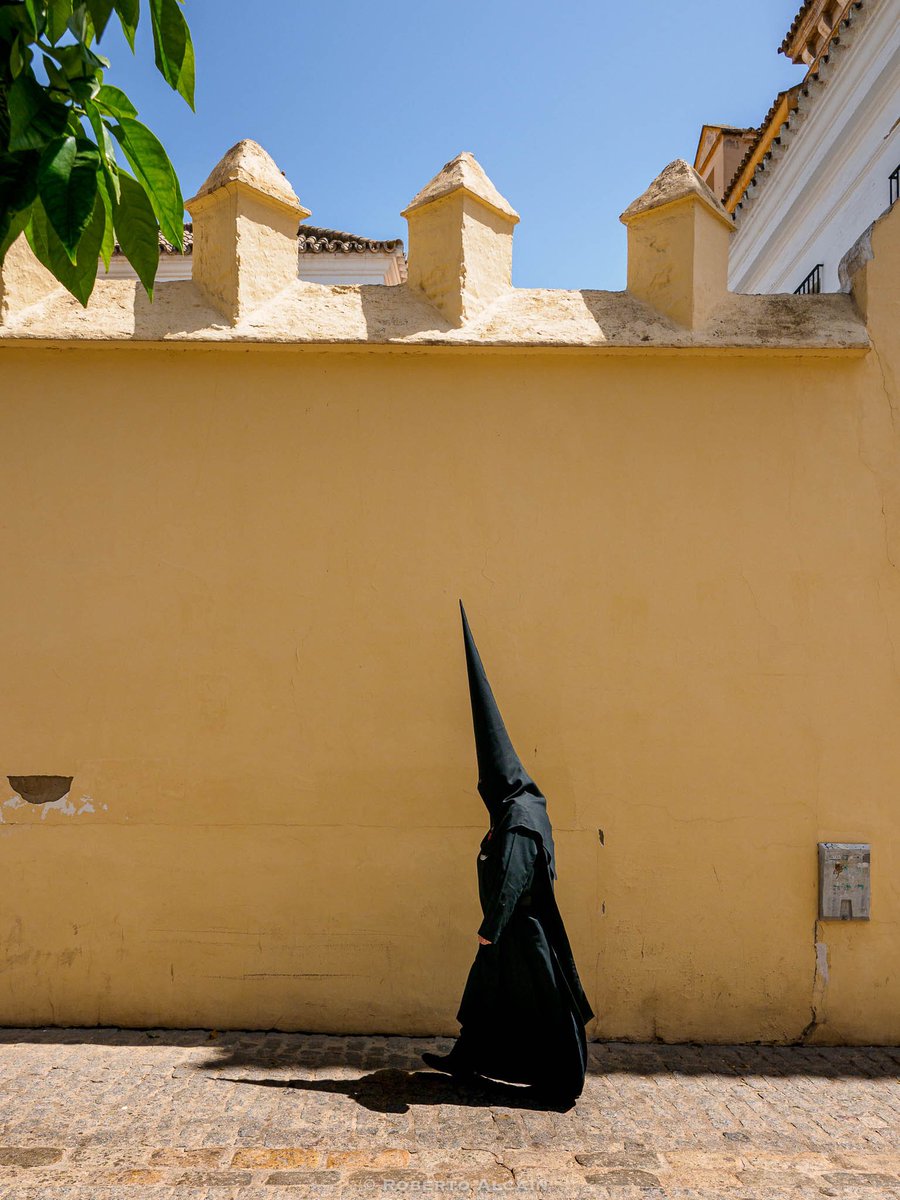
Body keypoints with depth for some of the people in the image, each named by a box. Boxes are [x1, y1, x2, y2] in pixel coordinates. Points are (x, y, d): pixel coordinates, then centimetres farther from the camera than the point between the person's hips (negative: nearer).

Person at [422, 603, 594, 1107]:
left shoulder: (518, 822, -24)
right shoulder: (525, 805, 3)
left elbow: (511, 879, -26)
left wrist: (490, 928, -20)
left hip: (522, 927, -10)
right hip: (515, 923, 10)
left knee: (541, 1000, 3)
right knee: (487, 988, 19)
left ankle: (565, 1081, 16)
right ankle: (467, 1059, 33)